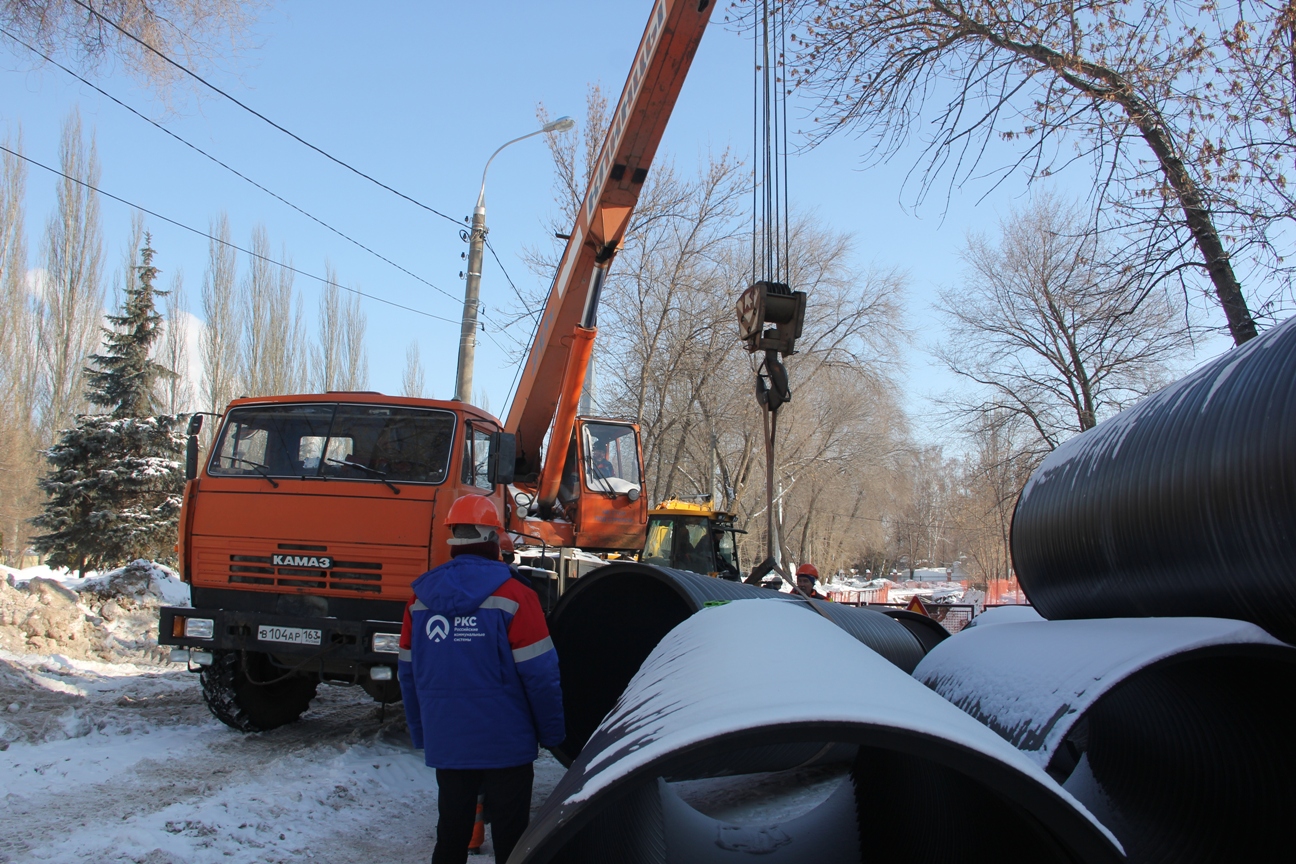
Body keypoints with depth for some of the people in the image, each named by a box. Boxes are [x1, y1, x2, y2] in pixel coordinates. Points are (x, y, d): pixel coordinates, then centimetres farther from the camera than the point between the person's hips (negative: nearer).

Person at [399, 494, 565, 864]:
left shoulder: (421, 599, 1)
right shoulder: (513, 597, -13)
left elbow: (408, 673, 7)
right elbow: (539, 673, -14)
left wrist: (421, 735, 17)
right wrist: (553, 732, -1)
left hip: (444, 746, 4)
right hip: (505, 746, -4)